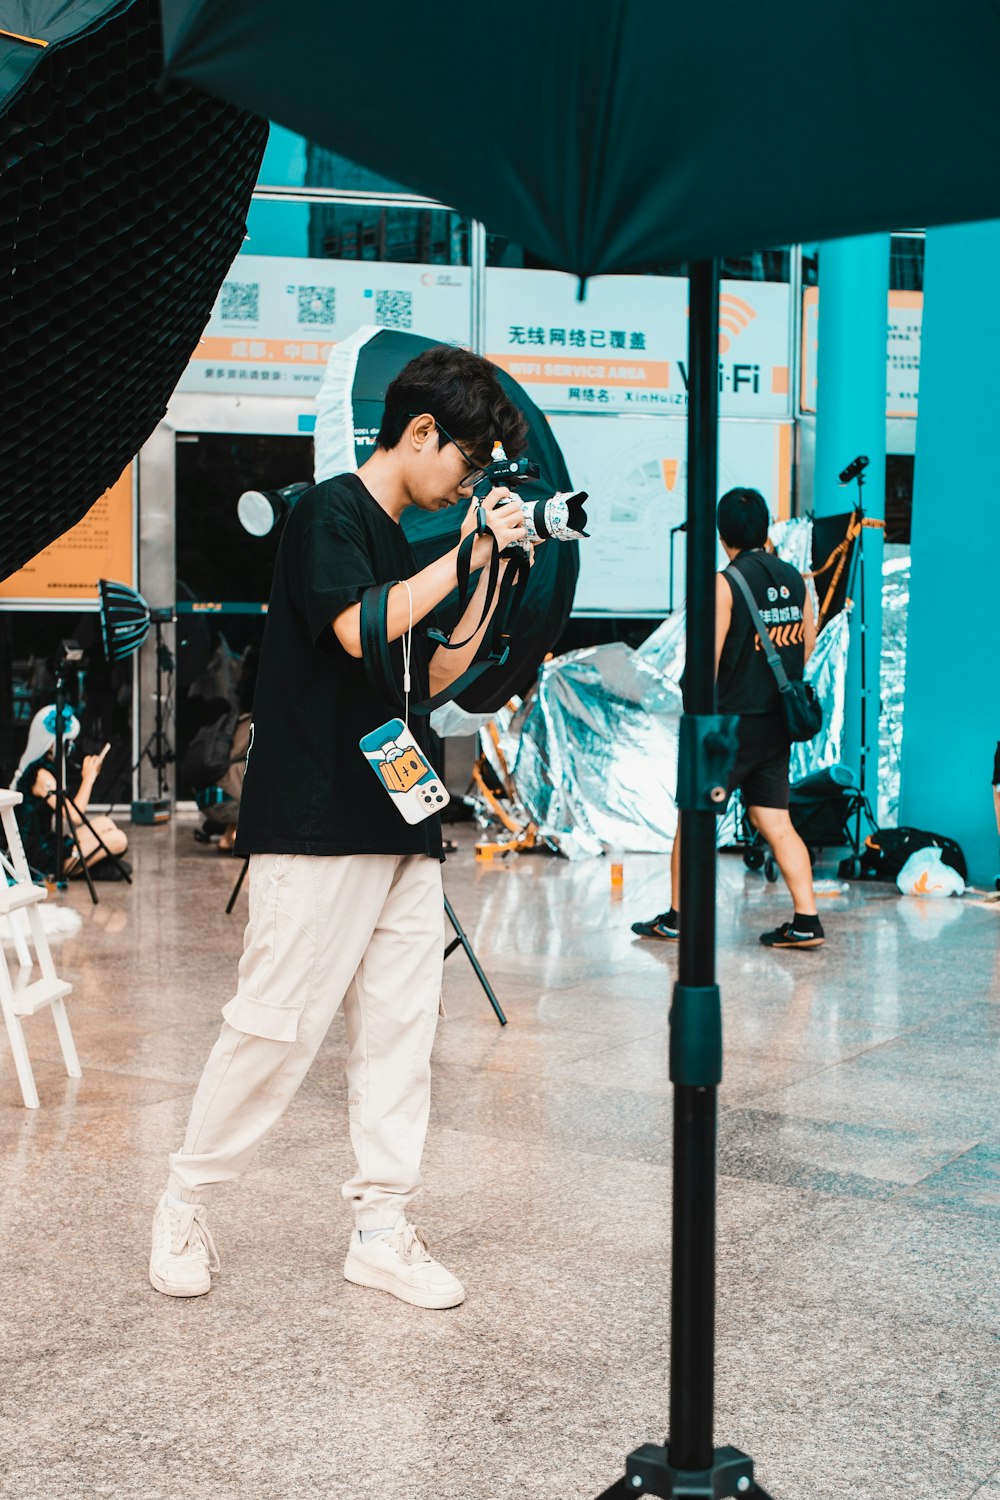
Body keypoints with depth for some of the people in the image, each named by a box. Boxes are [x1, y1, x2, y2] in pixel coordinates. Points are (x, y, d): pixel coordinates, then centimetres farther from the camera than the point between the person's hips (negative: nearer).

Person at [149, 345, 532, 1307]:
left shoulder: (400, 546, 19)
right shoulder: (330, 512, -5)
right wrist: (469, 551, -12)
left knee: (399, 1029, 6)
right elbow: (361, 628, -21)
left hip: (402, 828, 9)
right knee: (276, 1024, -5)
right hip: (318, 823, -8)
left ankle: (381, 1230, 13)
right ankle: (183, 1207, 13)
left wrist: (493, 578, 11)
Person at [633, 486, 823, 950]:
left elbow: (709, 657, -15)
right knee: (774, 821, 9)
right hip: (778, 723, 6)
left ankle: (676, 917, 15)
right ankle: (807, 921, 2)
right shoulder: (794, 577, 6)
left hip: (734, 721, -6)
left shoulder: (726, 583, -13)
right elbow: (808, 642, 15)